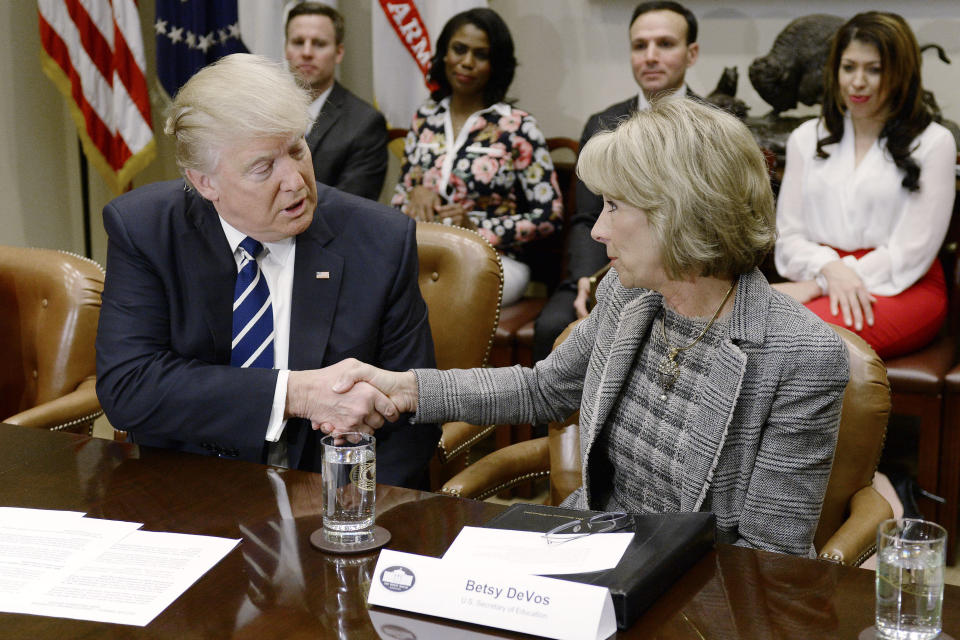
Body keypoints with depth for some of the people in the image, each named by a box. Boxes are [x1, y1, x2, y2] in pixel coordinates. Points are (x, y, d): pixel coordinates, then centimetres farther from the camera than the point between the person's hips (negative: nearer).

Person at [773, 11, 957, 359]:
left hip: (902, 288, -3)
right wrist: (829, 268, -12)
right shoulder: (806, 138, 19)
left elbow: (912, 250, -3)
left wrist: (815, 286, -12)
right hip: (820, 279, 4)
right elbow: (788, 235, 12)